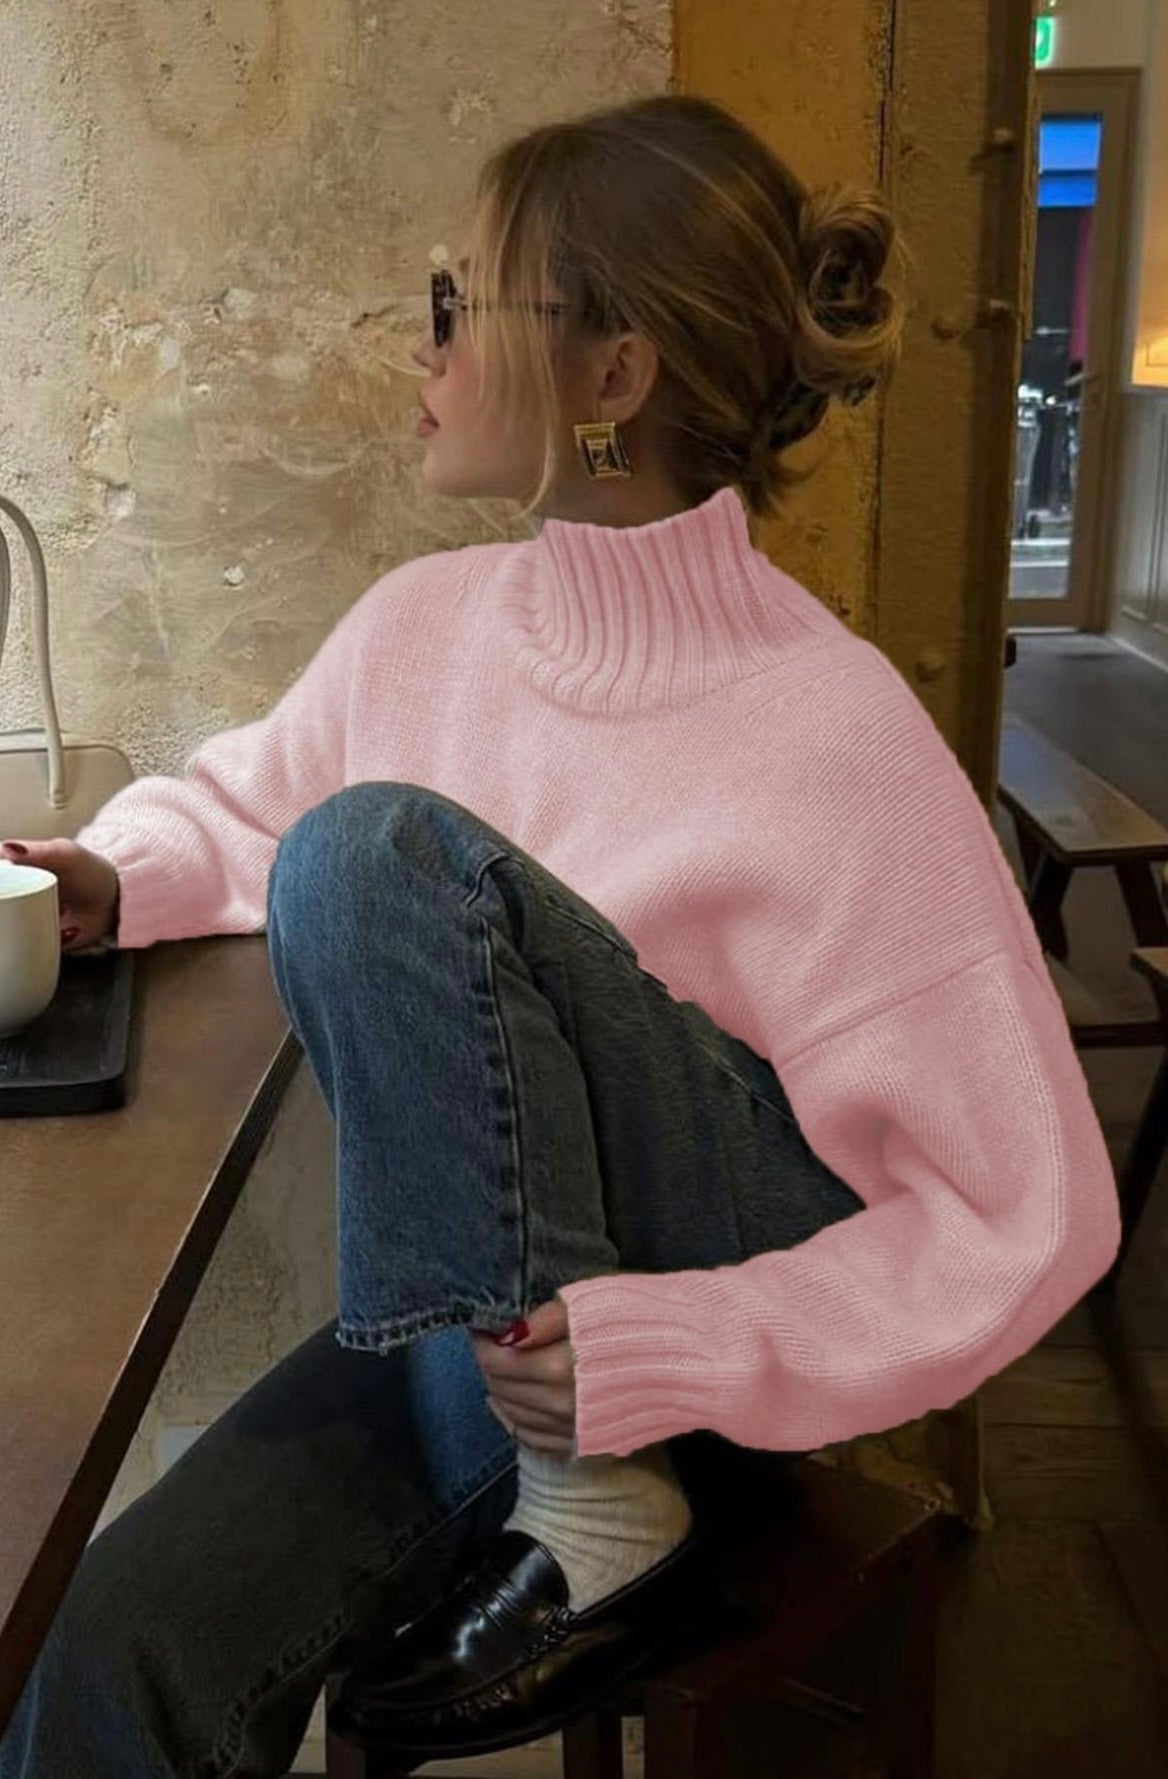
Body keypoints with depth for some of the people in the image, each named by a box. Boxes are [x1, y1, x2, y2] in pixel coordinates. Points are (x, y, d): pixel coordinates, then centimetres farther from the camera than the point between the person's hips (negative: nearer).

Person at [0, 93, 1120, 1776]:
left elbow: (1035, 1214, -14)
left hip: (741, 1292, -3)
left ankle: (596, 1504, -17)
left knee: (380, 851, -27)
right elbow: (248, 794, 23)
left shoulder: (833, 734, -17)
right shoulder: (425, 622, 0)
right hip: (471, 1284, 4)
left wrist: (679, 1352, -25)